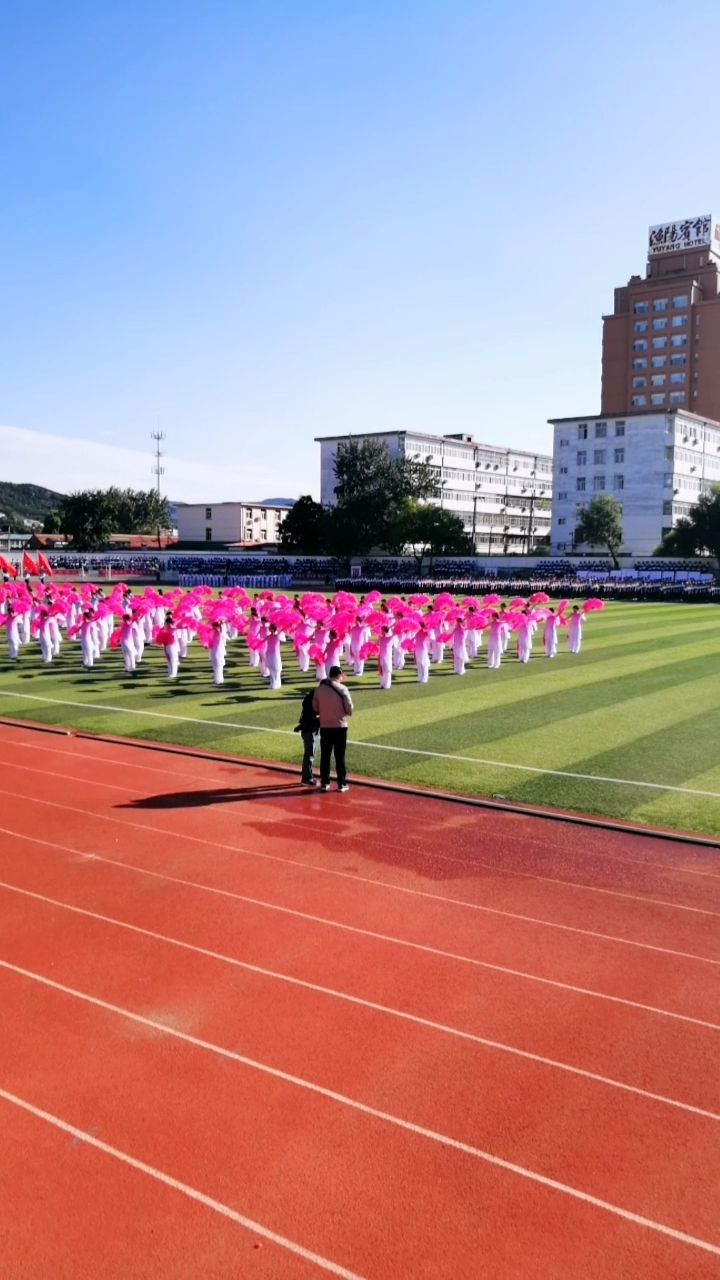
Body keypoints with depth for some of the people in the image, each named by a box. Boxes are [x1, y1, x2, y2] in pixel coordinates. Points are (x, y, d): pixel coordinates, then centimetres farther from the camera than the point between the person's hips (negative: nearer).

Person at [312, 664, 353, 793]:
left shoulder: (319, 689, -3)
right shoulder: (342, 689, -11)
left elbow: (315, 708, 4)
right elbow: (350, 709, -8)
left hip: (325, 727, 2)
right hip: (340, 726, -2)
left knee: (325, 755, 10)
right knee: (340, 756, 5)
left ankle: (324, 783, 13)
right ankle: (341, 783, 8)